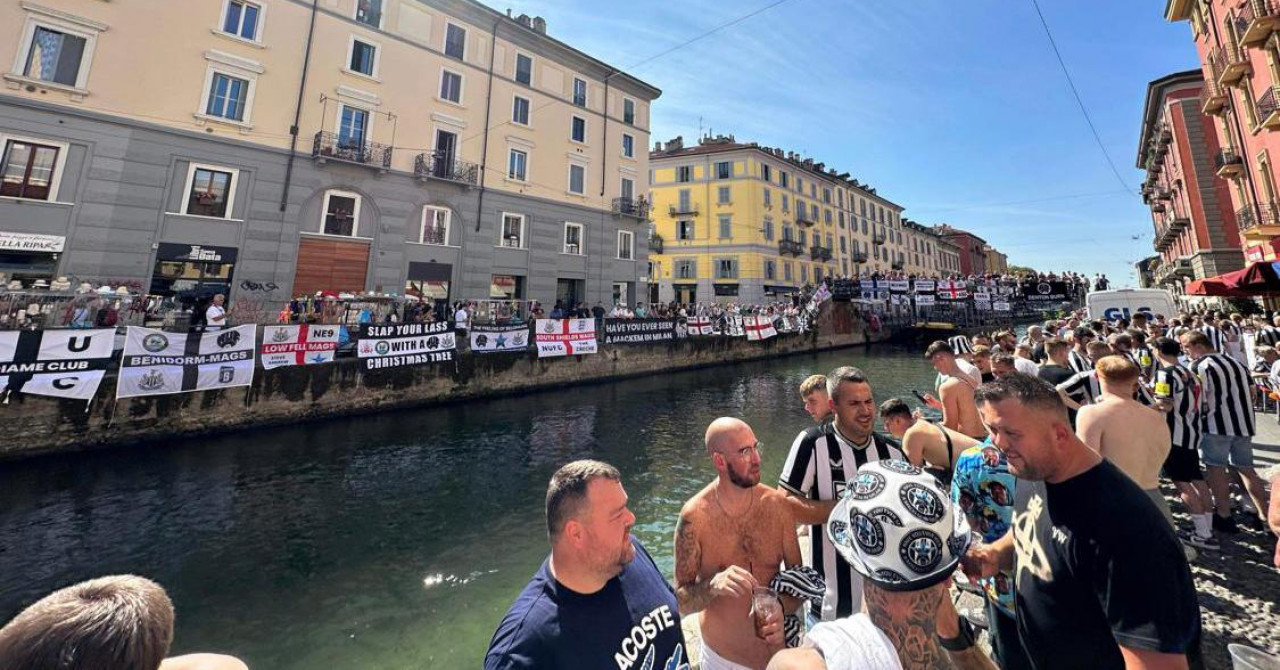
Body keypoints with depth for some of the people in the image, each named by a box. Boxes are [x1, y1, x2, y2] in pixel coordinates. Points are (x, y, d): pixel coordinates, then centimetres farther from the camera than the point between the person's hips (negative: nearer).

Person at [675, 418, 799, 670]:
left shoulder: (777, 503, -13)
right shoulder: (695, 516, -20)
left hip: (780, 650, 2)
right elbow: (681, 601, -13)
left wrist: (782, 608, -21)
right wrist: (714, 586, -32)